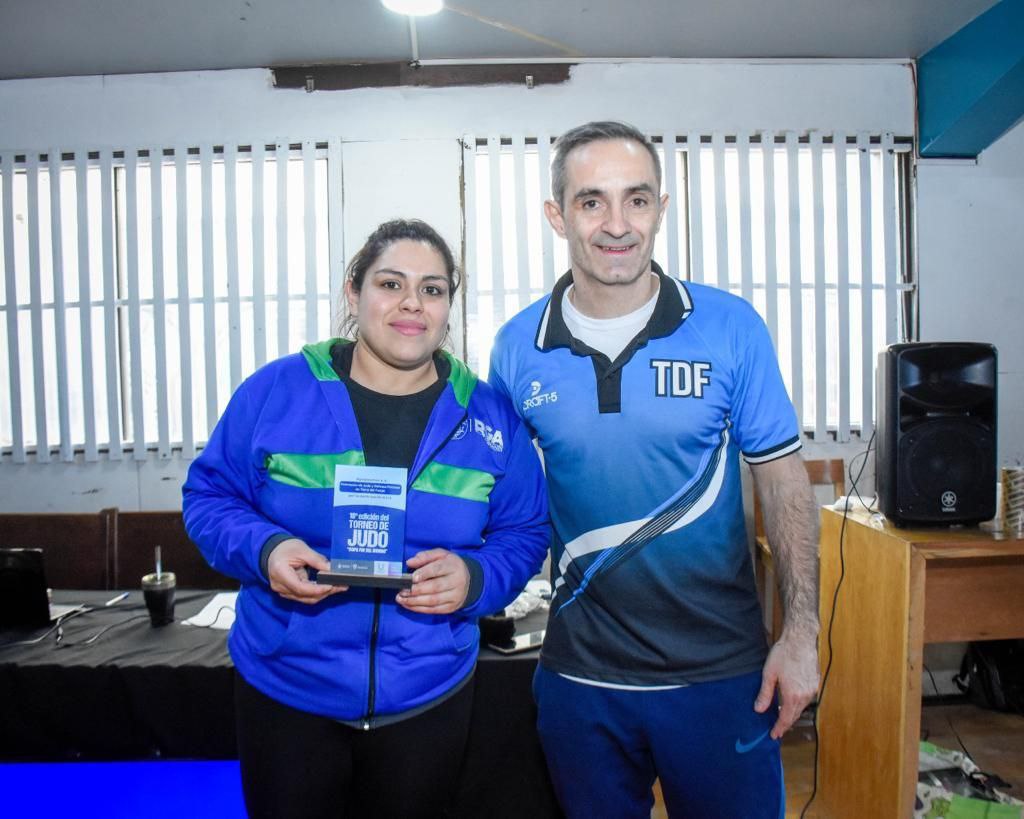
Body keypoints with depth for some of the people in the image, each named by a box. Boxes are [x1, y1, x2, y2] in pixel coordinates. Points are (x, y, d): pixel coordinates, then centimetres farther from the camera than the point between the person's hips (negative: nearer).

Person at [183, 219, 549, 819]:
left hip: (429, 699, 2)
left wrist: (474, 578, -20)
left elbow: (525, 534, 1)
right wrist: (264, 550, -21)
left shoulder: (490, 416, -4)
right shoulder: (274, 391, -9)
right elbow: (209, 497, -1)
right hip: (285, 692, -1)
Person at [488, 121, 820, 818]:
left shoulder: (730, 327, -9)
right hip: (580, 674, 2)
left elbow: (782, 477, -3)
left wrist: (801, 632, -6)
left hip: (722, 669, -1)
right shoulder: (517, 347, -5)